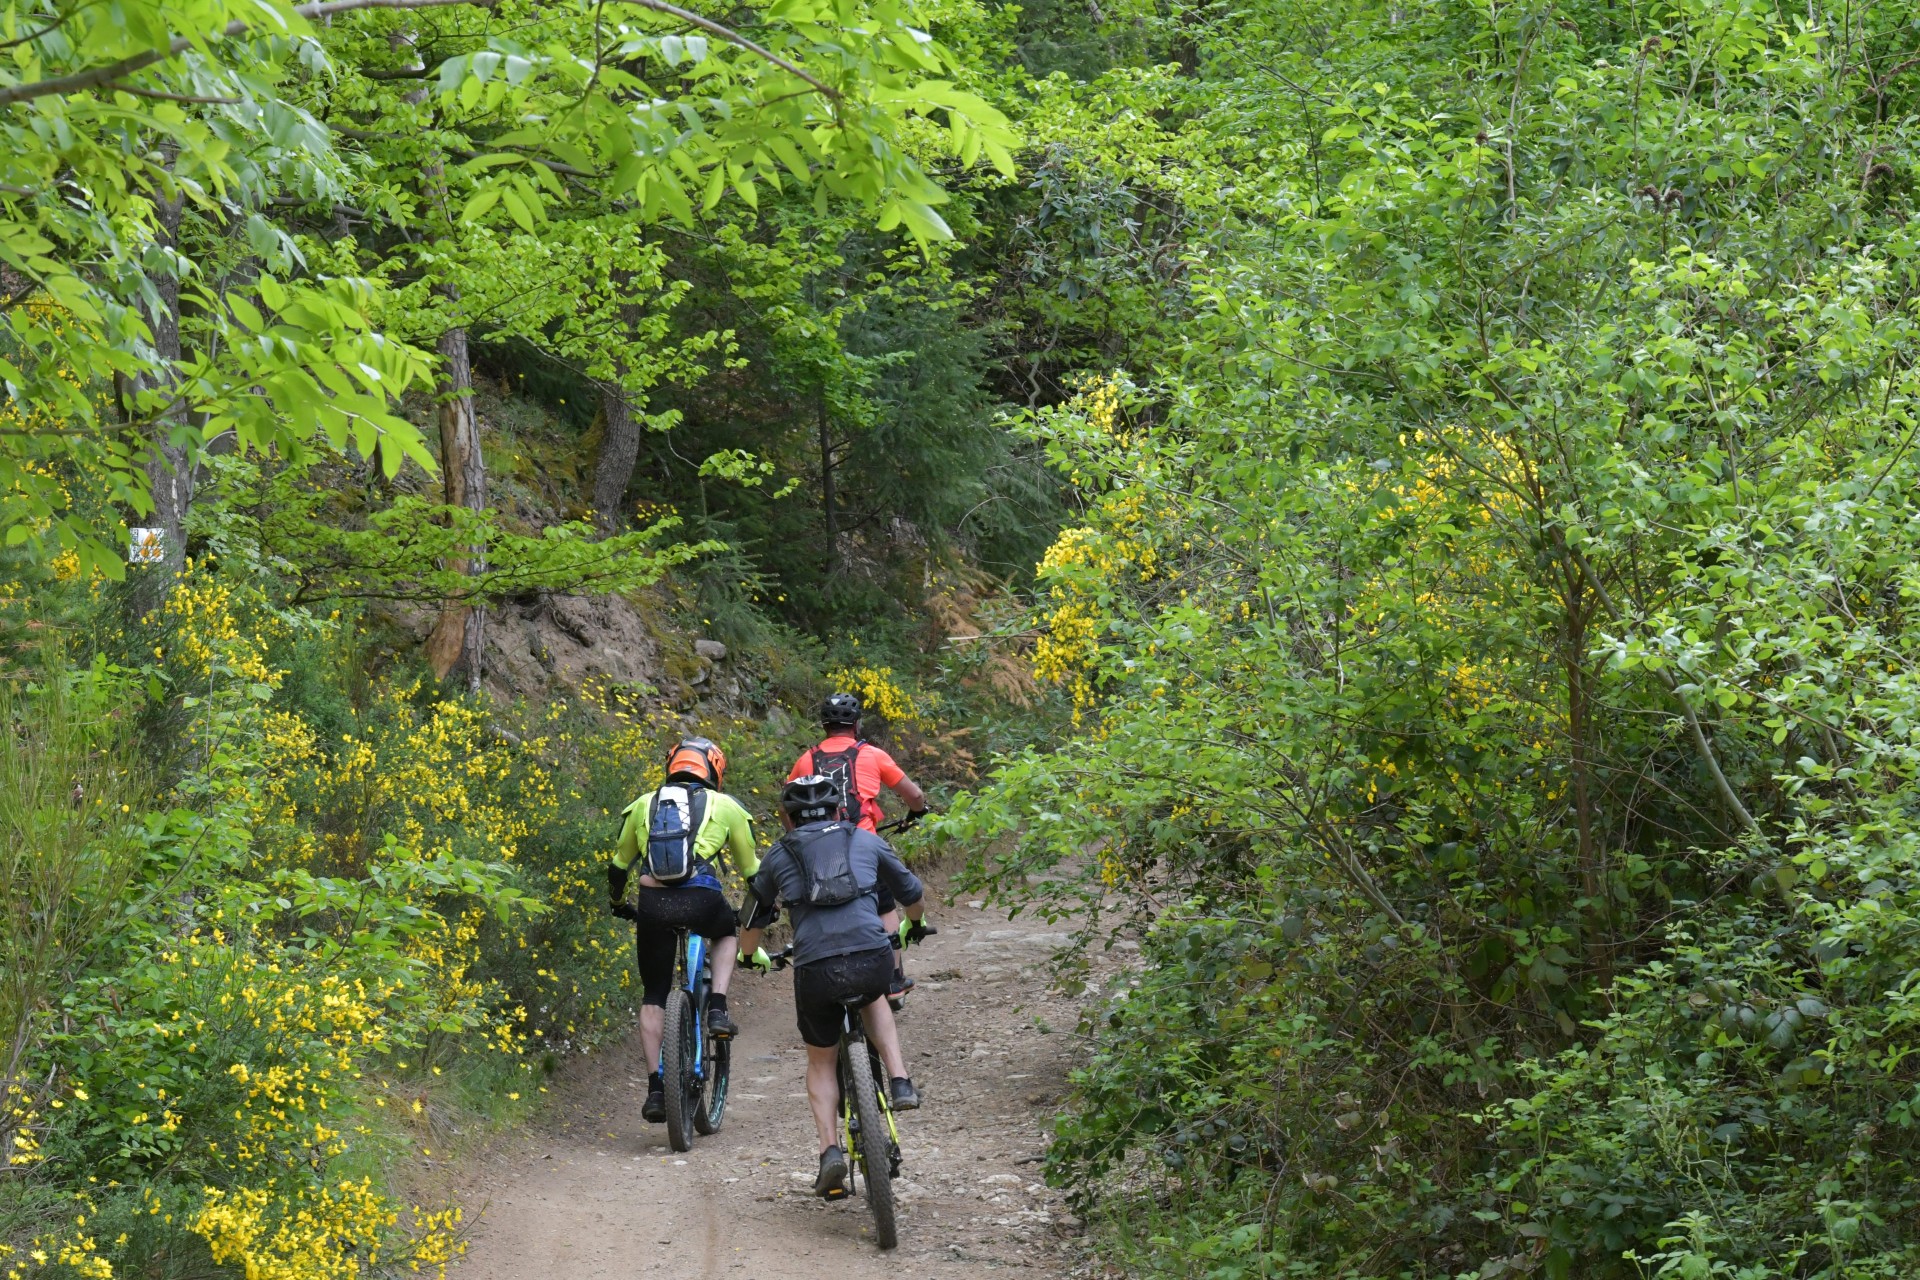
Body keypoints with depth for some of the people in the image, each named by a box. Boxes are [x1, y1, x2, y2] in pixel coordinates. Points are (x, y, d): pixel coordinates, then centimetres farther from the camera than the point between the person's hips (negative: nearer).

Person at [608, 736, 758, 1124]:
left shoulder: (644, 805, 24)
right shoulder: (724, 806, 18)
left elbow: (618, 866, 33)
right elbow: (751, 869, 27)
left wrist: (618, 904, 51)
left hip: (652, 904, 2)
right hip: (701, 901, -1)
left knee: (653, 999, 15)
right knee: (728, 932, 34)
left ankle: (655, 1088, 8)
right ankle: (717, 1009, 14)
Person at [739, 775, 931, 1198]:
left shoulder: (778, 855, 18)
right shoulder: (865, 841, 20)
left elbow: (749, 929, 28)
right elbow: (912, 893, 33)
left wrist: (753, 956, 50)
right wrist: (915, 925, 55)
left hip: (815, 971, -1)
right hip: (873, 961, 1)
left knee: (821, 1061, 22)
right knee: (872, 999, 37)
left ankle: (830, 1152, 5)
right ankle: (899, 1081, 19)